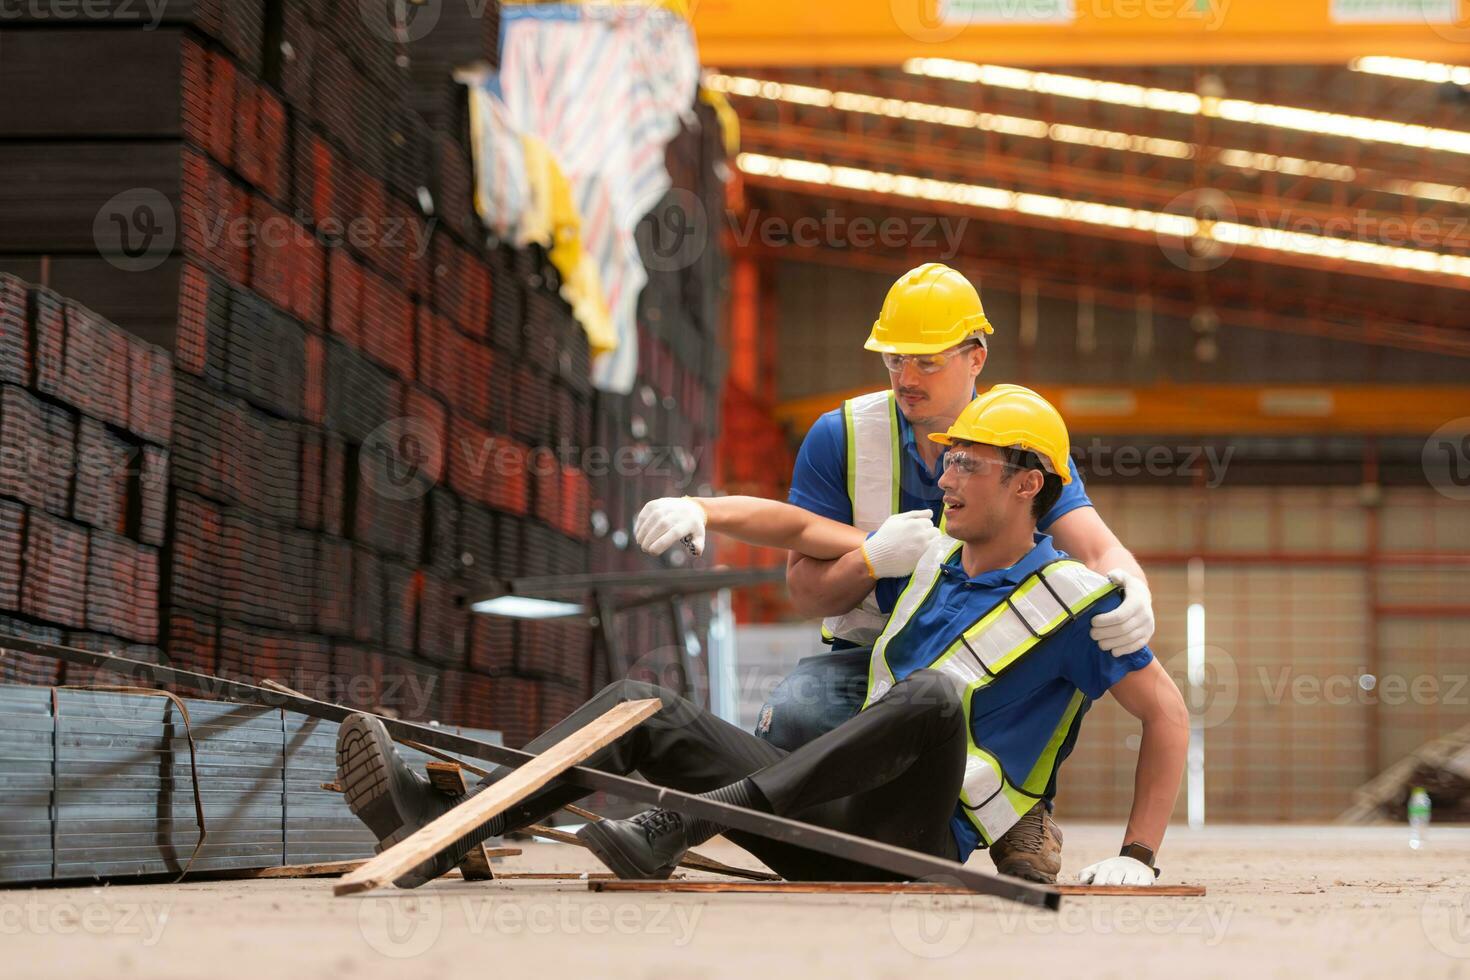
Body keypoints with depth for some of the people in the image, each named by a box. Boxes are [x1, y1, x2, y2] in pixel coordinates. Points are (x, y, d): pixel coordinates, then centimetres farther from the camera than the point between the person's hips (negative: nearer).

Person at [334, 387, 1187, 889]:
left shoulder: (1070, 598, -1)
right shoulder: (925, 563, 19)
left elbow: (1169, 714, -2)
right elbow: (801, 528, 24)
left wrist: (1139, 857, -10)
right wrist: (700, 512, 6)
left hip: (916, 848, -7)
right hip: (832, 832, 7)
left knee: (932, 697, -38)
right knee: (645, 707, -3)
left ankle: (677, 828, -44)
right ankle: (439, 829, -26)